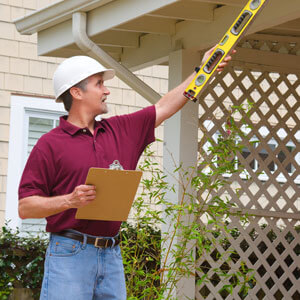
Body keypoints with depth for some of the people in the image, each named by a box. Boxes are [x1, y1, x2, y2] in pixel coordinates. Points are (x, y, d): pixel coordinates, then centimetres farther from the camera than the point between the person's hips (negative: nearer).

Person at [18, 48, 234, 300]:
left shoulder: (120, 130, 15)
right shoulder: (50, 144, -3)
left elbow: (164, 108, 22)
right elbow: (25, 207, -6)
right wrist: (69, 200, -20)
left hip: (112, 256, 6)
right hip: (70, 253, -6)